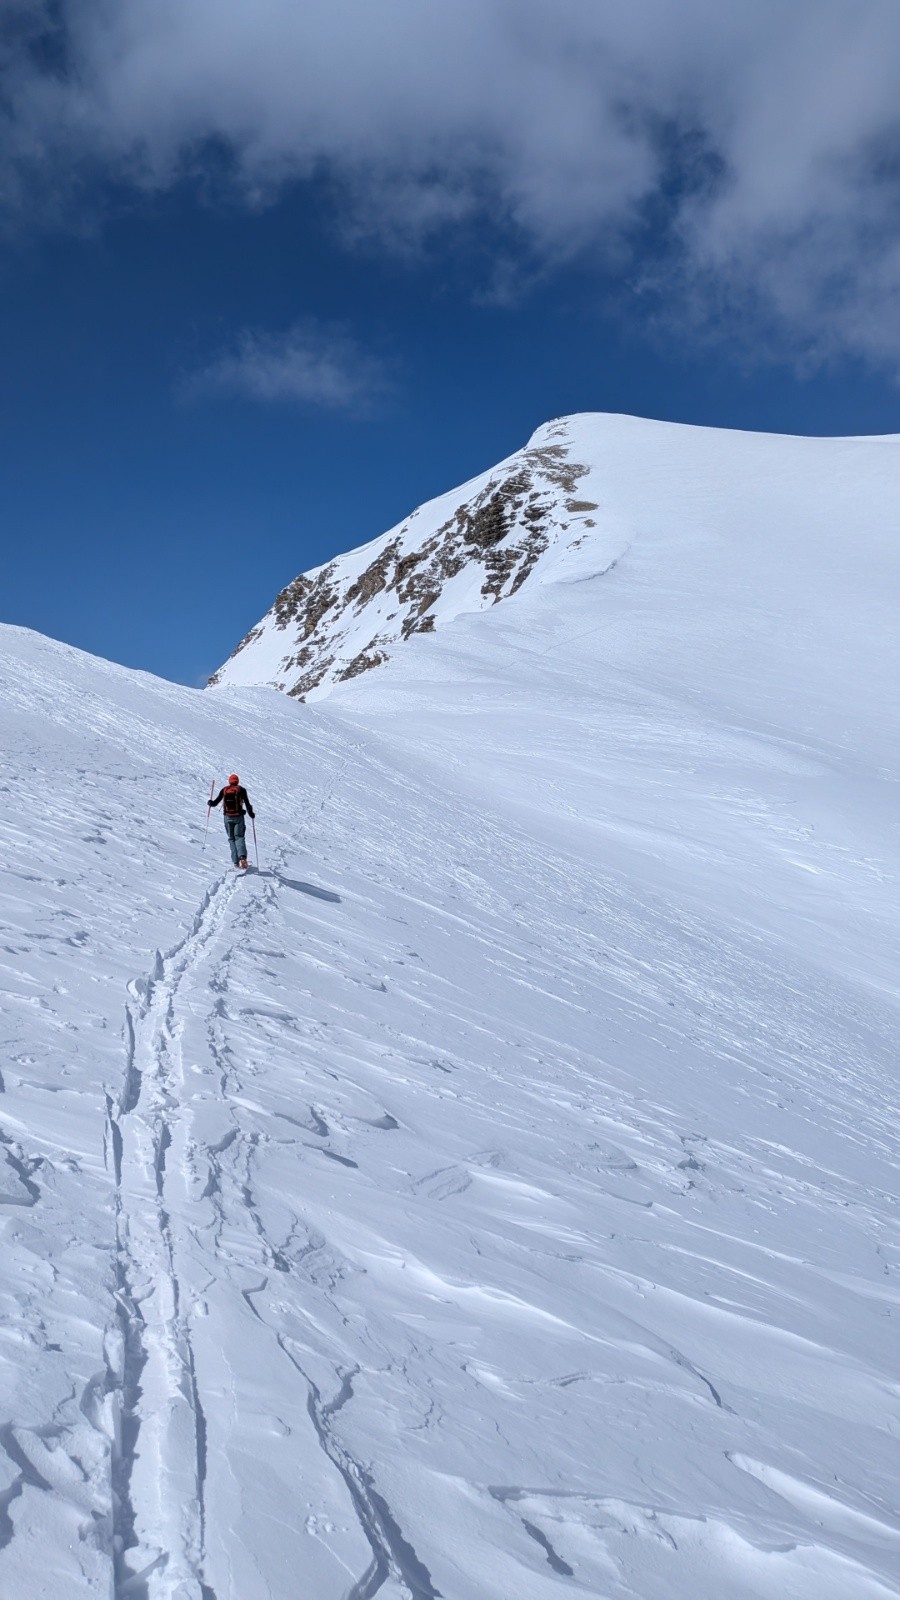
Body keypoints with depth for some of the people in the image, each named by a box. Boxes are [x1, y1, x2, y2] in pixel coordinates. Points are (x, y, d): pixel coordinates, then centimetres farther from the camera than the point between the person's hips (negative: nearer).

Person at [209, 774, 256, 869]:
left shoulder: (224, 790, 4)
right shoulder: (241, 790, 0)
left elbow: (215, 802, 8)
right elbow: (247, 803, -5)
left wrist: (211, 803, 29)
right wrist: (251, 813, 9)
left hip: (228, 817, 1)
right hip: (239, 817, -1)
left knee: (231, 838, 11)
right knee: (239, 837, 4)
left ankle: (236, 861, 1)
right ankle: (242, 856, -23)